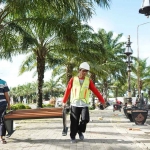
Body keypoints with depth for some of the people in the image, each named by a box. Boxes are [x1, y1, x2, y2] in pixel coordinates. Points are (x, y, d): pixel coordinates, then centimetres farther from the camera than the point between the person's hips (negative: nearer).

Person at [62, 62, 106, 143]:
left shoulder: (89, 81, 2)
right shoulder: (73, 79, -1)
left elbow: (95, 91, 1)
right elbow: (67, 91, 3)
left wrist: (102, 100, -2)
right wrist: (64, 101, 6)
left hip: (84, 105, 1)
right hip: (74, 104, -1)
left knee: (85, 119, -14)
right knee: (74, 122, 1)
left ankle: (80, 131, 14)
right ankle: (72, 137, 18)